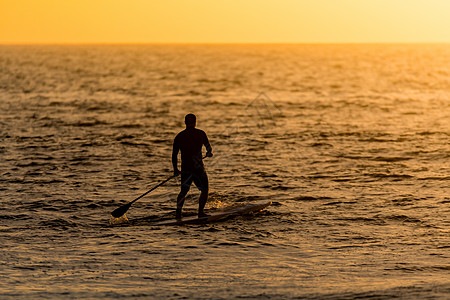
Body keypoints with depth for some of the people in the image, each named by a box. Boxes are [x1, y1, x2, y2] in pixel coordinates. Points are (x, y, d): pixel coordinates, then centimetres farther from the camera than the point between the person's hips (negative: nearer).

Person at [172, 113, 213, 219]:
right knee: (204, 189, 11)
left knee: (184, 191, 13)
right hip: (198, 167, -3)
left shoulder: (179, 136, 4)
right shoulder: (200, 134, -4)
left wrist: (175, 169, 13)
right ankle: (200, 212, 5)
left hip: (185, 168, 3)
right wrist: (209, 153, 21)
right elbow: (209, 148, -1)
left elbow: (174, 154, 5)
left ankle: (178, 212, -3)